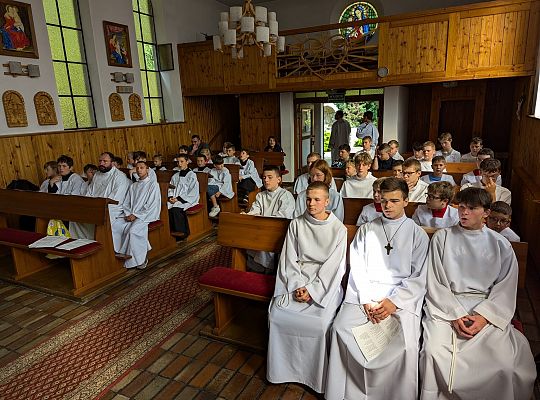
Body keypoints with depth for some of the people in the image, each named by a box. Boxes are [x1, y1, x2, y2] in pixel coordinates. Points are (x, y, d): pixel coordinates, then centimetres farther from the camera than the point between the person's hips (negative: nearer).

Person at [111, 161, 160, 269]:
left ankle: (139, 259, -18)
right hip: (130, 215, 6)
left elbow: (152, 205, -9)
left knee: (133, 230, -32)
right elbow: (126, 203, 17)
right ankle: (120, 253, -13)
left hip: (146, 215, -6)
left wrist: (136, 215, -13)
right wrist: (128, 214, -4)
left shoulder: (153, 184, 0)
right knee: (114, 226, -19)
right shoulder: (133, 186, 21)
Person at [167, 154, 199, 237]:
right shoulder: (175, 176, 21)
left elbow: (193, 192, -8)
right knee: (166, 207, -27)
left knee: (175, 209, -34)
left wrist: (179, 198, -14)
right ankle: (171, 231, -20)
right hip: (175, 199, 5)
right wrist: (170, 197, -5)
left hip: (187, 200, -5)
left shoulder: (191, 175, 1)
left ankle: (182, 233, -21)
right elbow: (170, 188, 18)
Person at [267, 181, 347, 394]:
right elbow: (290, 258, 3)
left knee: (320, 322, -27)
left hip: (325, 283, -3)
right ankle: (282, 368, 1)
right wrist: (297, 286, -11)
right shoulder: (296, 224, 7)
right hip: (297, 279, 3)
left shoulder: (338, 229, -2)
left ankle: (317, 377, -2)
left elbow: (333, 266, -7)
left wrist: (312, 290, -16)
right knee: (277, 312, -20)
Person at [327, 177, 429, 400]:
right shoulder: (365, 230, 13)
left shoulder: (418, 234, 9)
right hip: (365, 293, 2)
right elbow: (357, 268, 6)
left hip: (402, 296, -1)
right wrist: (366, 300, -8)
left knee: (405, 341, -27)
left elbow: (418, 277, 2)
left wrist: (394, 301, -12)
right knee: (341, 327, -22)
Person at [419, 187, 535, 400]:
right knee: (434, 353, -25)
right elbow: (435, 283, 1)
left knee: (504, 361, -23)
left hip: (488, 309, 1)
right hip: (445, 306, -1)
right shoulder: (442, 238, 5)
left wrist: (483, 317, -10)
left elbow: (505, 289, 5)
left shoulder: (501, 245, 8)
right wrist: (455, 315, -11)